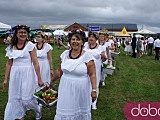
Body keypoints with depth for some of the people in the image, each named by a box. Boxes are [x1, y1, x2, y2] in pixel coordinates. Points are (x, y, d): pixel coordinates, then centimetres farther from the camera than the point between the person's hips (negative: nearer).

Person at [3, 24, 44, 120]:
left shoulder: (30, 45, -7)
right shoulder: (11, 47, 6)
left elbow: (35, 63, -9)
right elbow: (9, 64, 11)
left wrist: (39, 79, -11)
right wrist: (6, 79, 11)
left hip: (27, 74, -4)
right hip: (15, 75, 5)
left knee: (26, 98, -2)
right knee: (15, 98, 9)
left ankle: (38, 109, 29)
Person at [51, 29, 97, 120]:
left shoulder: (87, 55, -11)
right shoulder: (65, 54, 2)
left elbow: (92, 74, -12)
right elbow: (60, 71, 12)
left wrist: (94, 89, -19)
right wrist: (51, 81, 17)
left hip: (80, 90, -3)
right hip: (66, 88, 4)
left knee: (80, 112, 9)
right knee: (65, 111, 10)